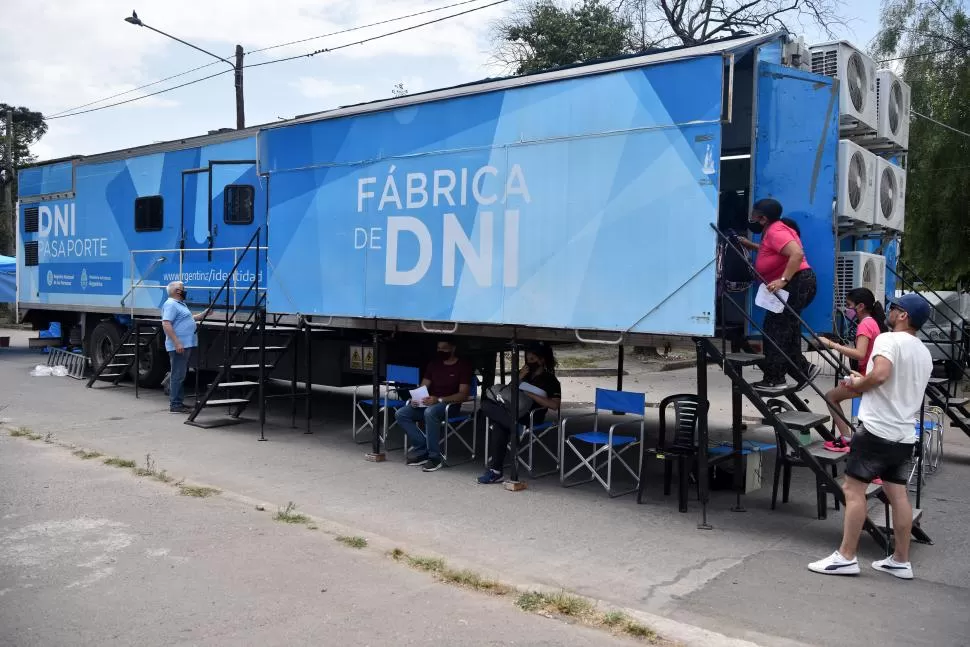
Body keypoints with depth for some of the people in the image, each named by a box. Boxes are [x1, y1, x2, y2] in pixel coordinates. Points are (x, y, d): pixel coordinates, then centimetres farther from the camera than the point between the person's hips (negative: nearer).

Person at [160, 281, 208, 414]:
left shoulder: (180, 304, 20)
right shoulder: (171, 304, -13)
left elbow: (189, 319, 35)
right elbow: (166, 324, -23)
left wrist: (204, 314, 31)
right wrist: (177, 343, -27)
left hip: (186, 345, 11)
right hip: (179, 346, -11)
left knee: (181, 375, 14)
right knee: (178, 375, -9)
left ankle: (177, 402, 20)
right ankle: (175, 405, -7)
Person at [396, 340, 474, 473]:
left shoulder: (463, 366, -1)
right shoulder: (434, 364, 16)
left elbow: (463, 395, -10)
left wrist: (439, 400, -23)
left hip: (449, 404, -6)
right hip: (428, 403, 6)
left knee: (430, 412, -39)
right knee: (400, 414, -16)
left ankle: (435, 457, -29)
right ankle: (422, 450, -16)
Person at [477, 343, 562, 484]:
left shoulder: (550, 380, 6)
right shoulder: (525, 375, 25)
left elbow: (554, 405, -10)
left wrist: (530, 394, -12)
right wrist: (519, 378, 3)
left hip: (531, 418, -7)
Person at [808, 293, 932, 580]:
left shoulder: (888, 339, -11)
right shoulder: (924, 353, 18)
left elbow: (880, 375, -27)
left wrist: (858, 384, -8)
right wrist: (863, 383, 18)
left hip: (877, 429, -9)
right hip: (904, 434, 9)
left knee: (853, 489, -4)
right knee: (898, 493, 12)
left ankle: (845, 557, -3)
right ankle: (901, 561, 17)